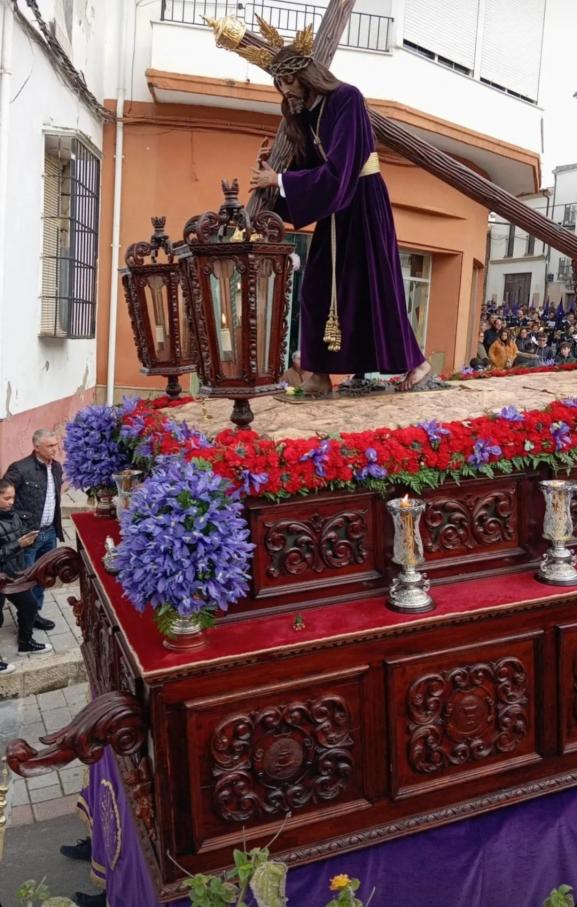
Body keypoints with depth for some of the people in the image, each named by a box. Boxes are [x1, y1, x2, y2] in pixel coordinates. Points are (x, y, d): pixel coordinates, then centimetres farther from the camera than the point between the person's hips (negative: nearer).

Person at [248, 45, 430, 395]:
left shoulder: (347, 99, -17)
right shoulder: (306, 112, 7)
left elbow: (337, 171, -24)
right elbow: (308, 167, 8)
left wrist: (279, 180, -22)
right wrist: (274, 164, -9)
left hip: (364, 203, -8)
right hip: (336, 205, 8)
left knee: (374, 284, -3)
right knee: (318, 287, 1)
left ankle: (415, 361, 14)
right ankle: (322, 373, 4)